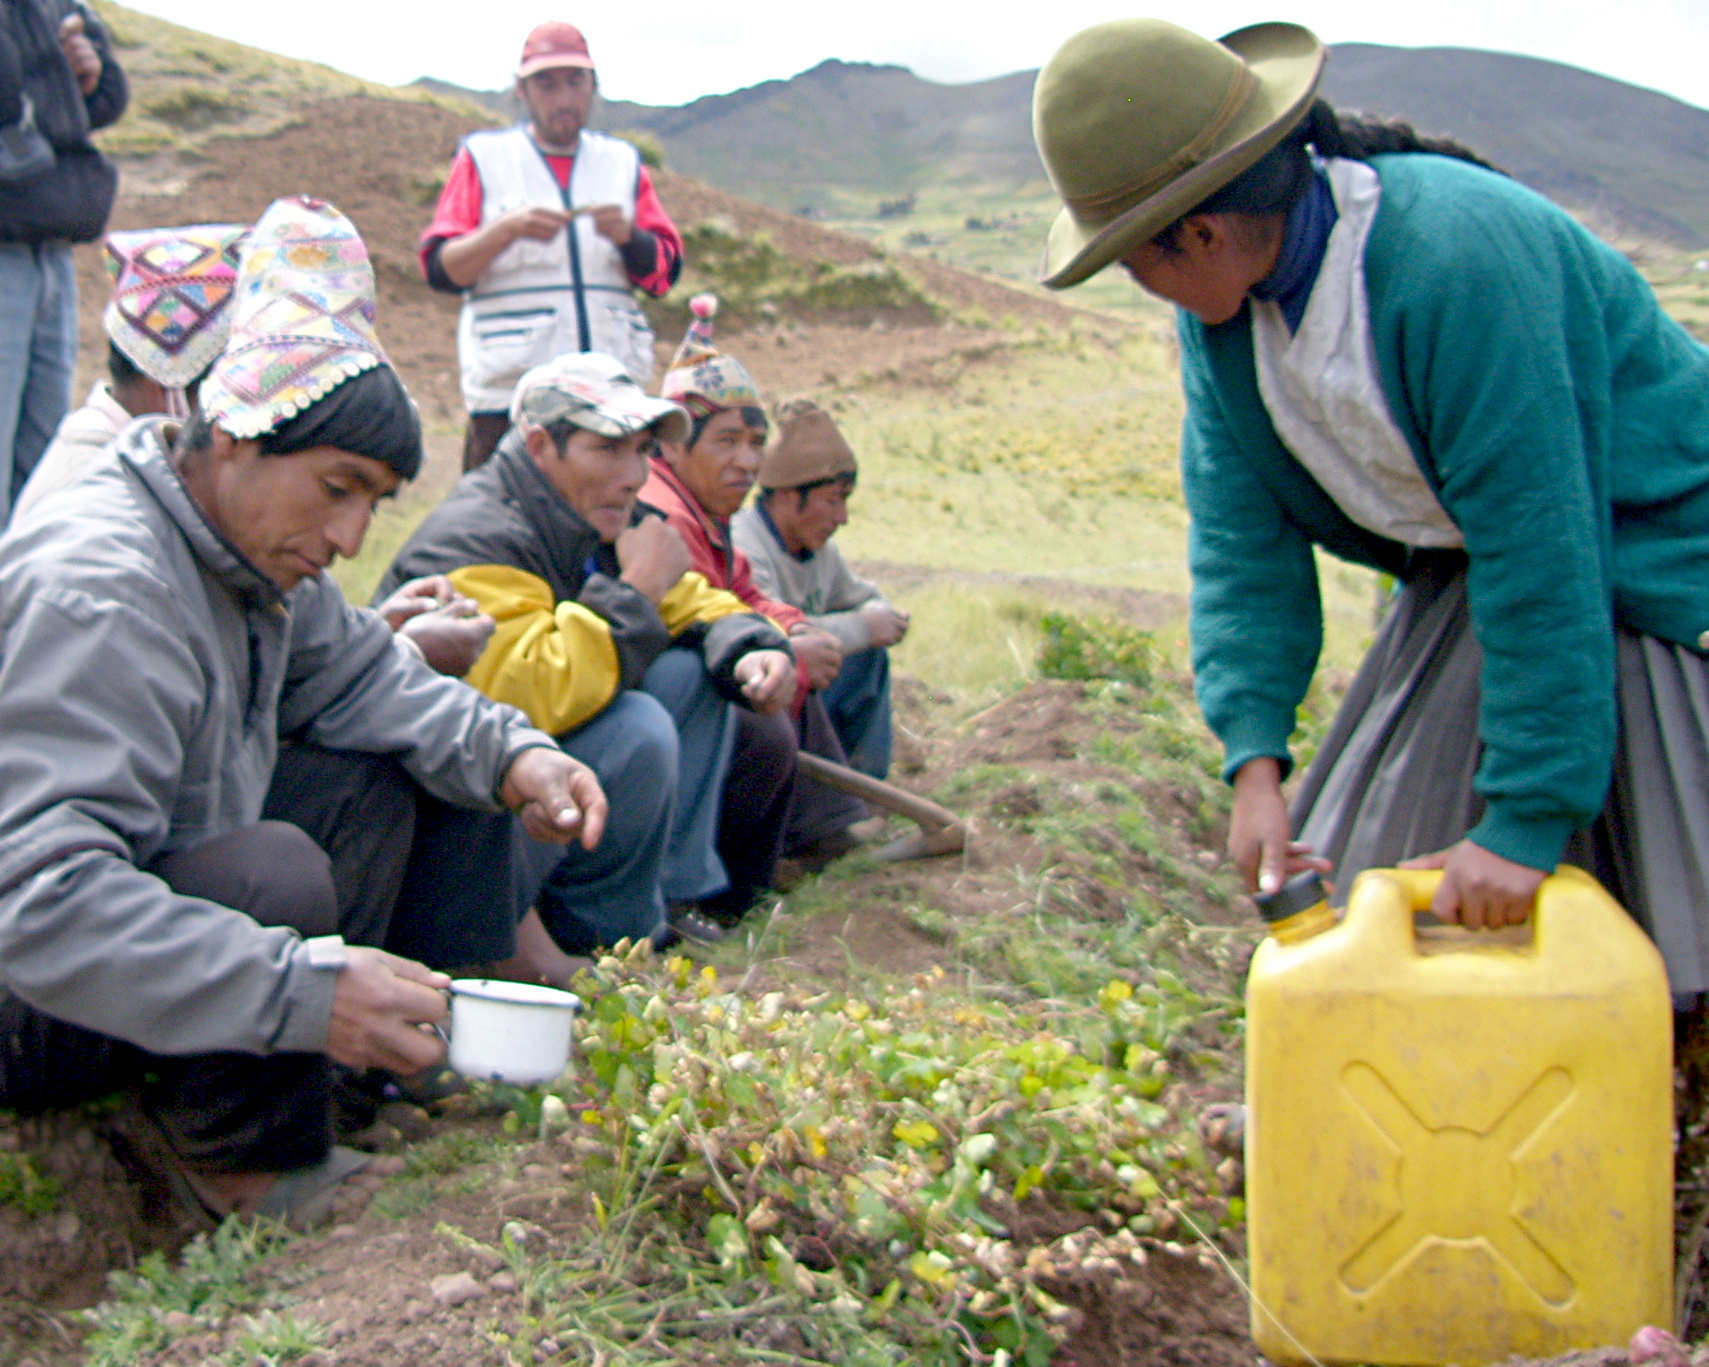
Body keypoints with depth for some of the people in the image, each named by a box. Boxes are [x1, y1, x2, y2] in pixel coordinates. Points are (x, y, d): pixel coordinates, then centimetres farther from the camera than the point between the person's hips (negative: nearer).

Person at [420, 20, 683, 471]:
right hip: (509, 386, -3)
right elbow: (439, 269, 1)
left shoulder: (623, 163, 17)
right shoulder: (483, 158, 10)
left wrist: (627, 235, -10)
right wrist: (507, 229, -15)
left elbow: (663, 273, 10)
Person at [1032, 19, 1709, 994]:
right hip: (1471, 572, 8)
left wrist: (1528, 821, -31)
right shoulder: (1222, 303, -7)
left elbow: (1542, 553, -32)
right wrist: (1255, 757, -18)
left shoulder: (1455, 256, -32)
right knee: (1369, 882, 6)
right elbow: (1239, 530, -6)